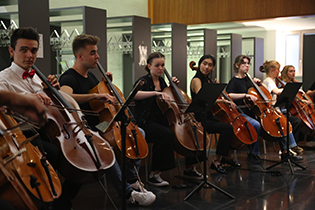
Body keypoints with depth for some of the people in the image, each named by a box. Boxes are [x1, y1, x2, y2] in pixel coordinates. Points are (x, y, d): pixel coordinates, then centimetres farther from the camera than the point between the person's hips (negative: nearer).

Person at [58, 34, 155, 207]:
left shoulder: (90, 75, 15)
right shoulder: (69, 78, -14)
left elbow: (103, 101, 28)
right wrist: (95, 95, -43)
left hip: (98, 126, 10)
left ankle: (132, 180, 5)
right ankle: (128, 192, -26)